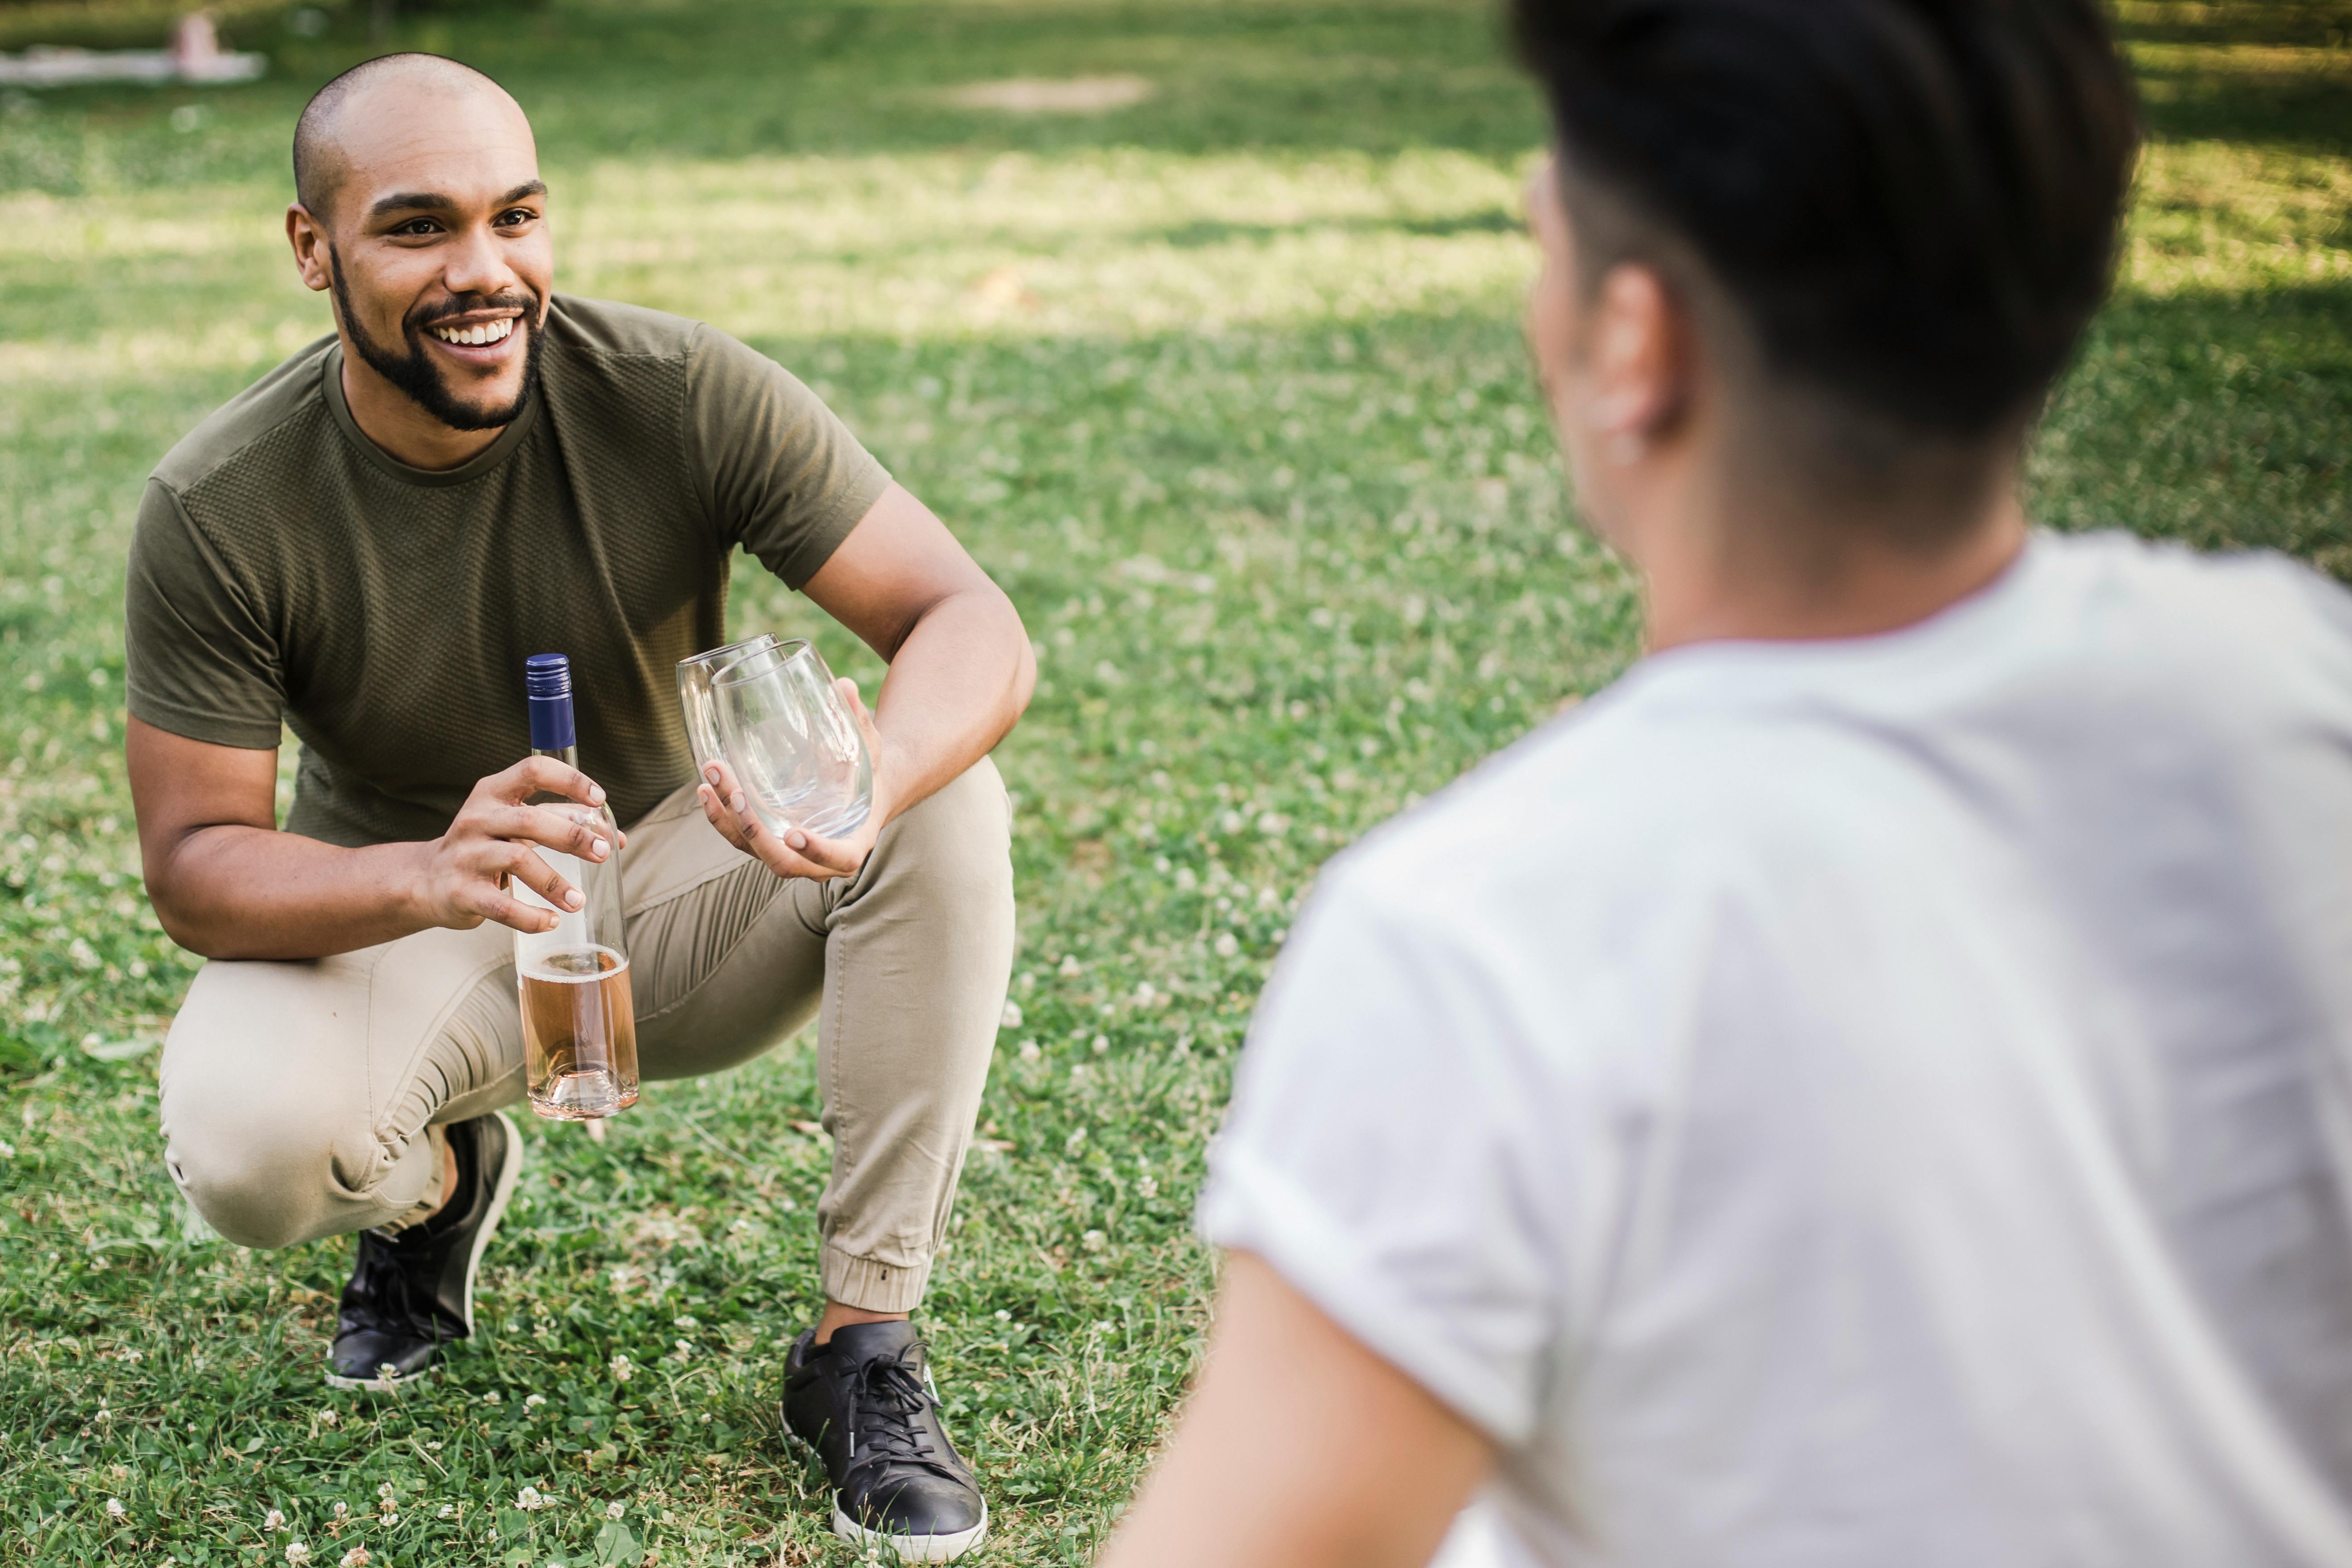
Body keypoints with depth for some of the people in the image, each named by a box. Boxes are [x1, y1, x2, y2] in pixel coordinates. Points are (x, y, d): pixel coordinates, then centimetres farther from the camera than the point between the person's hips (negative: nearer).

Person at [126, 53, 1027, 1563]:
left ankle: (866, 1344, -16)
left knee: (950, 806, -28)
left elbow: (974, 622, -23)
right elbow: (192, 859, -17)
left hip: (678, 892, 1)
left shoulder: (684, 395, -20)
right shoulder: (219, 507, -19)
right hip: (397, 928, 0)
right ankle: (438, 1181, 9)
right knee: (245, 1146, -32)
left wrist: (868, 777, -48)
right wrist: (430, 876, -40)